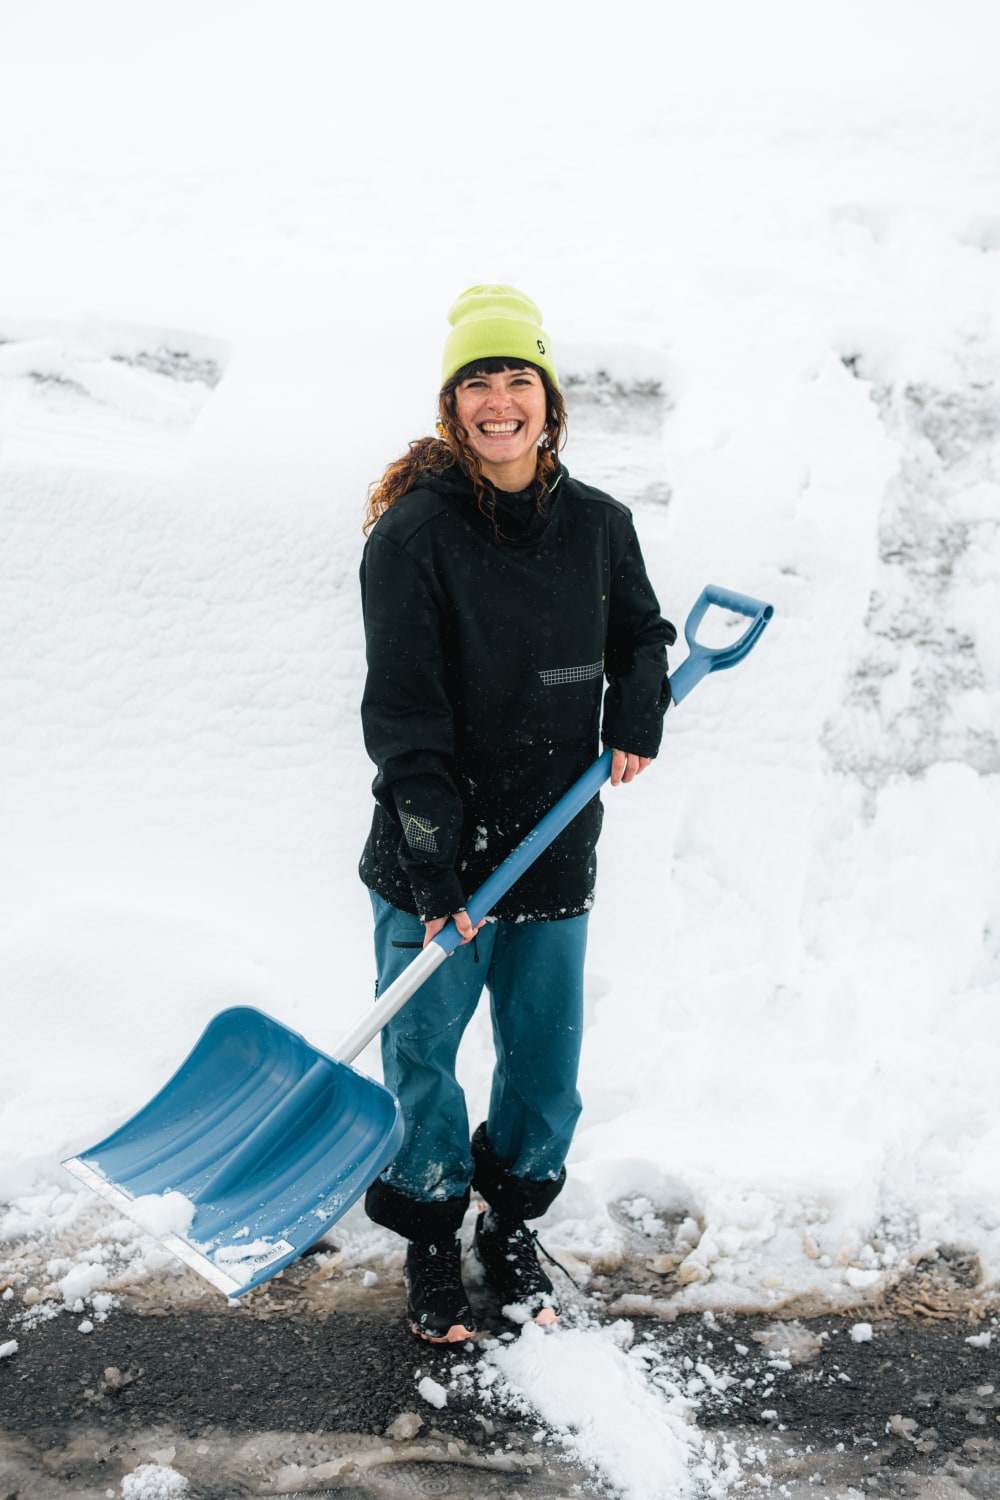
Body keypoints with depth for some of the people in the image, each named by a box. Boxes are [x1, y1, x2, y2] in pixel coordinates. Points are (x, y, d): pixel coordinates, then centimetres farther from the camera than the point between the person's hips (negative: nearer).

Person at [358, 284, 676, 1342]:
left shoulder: (597, 525, 2)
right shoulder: (413, 533, -12)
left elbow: (642, 632, 21)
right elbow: (403, 712, -15)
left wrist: (638, 707, -1)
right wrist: (435, 871, -20)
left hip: (556, 849, 4)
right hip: (434, 859, -4)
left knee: (546, 1067, 15)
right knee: (422, 1063, 10)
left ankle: (512, 1227, 40)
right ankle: (430, 1243, 35)